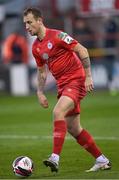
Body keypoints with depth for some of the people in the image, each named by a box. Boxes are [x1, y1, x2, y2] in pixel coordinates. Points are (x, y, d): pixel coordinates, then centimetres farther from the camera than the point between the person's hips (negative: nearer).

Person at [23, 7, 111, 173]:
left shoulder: (56, 36, -14)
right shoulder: (36, 47, 9)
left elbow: (82, 51, -14)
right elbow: (41, 71, 21)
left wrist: (88, 76, -17)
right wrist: (40, 93, 9)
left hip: (76, 80, -9)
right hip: (62, 85, 9)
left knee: (58, 112, -28)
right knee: (73, 128, 8)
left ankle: (55, 158, -34)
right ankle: (102, 161, 19)